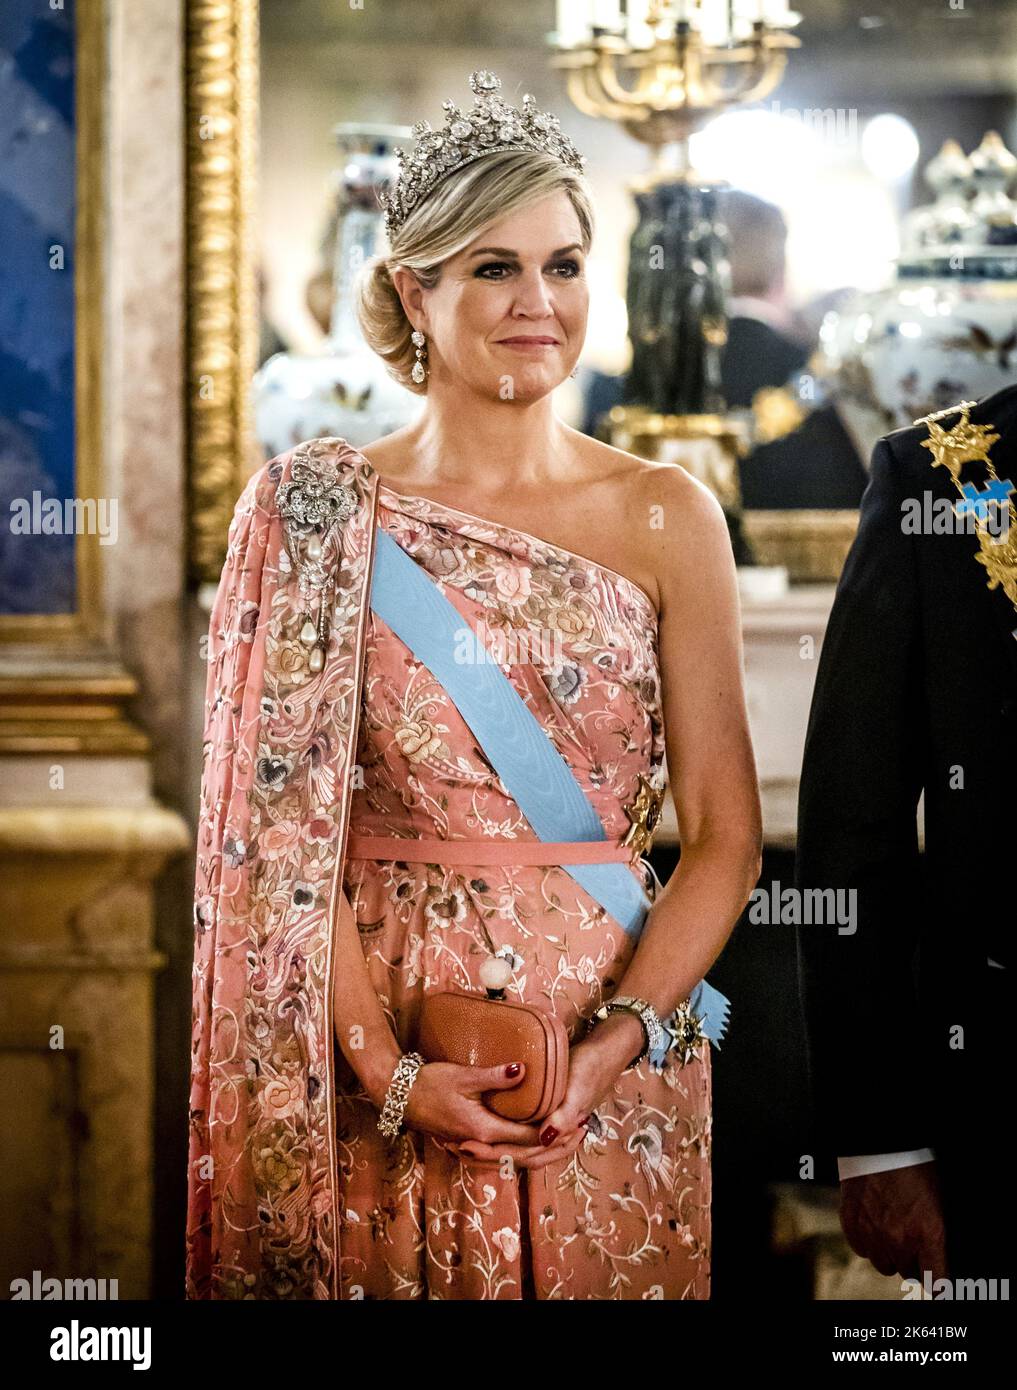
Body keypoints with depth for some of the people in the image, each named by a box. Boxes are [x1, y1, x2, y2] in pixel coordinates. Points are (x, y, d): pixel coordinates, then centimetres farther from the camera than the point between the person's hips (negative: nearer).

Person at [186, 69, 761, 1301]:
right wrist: (388, 1068, -13)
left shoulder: (664, 518, 2)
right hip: (377, 1058, -1)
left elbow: (725, 836, 1)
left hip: (614, 1069, 1)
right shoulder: (317, 517, 0)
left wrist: (621, 1039, -13)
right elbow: (285, 833, -3)